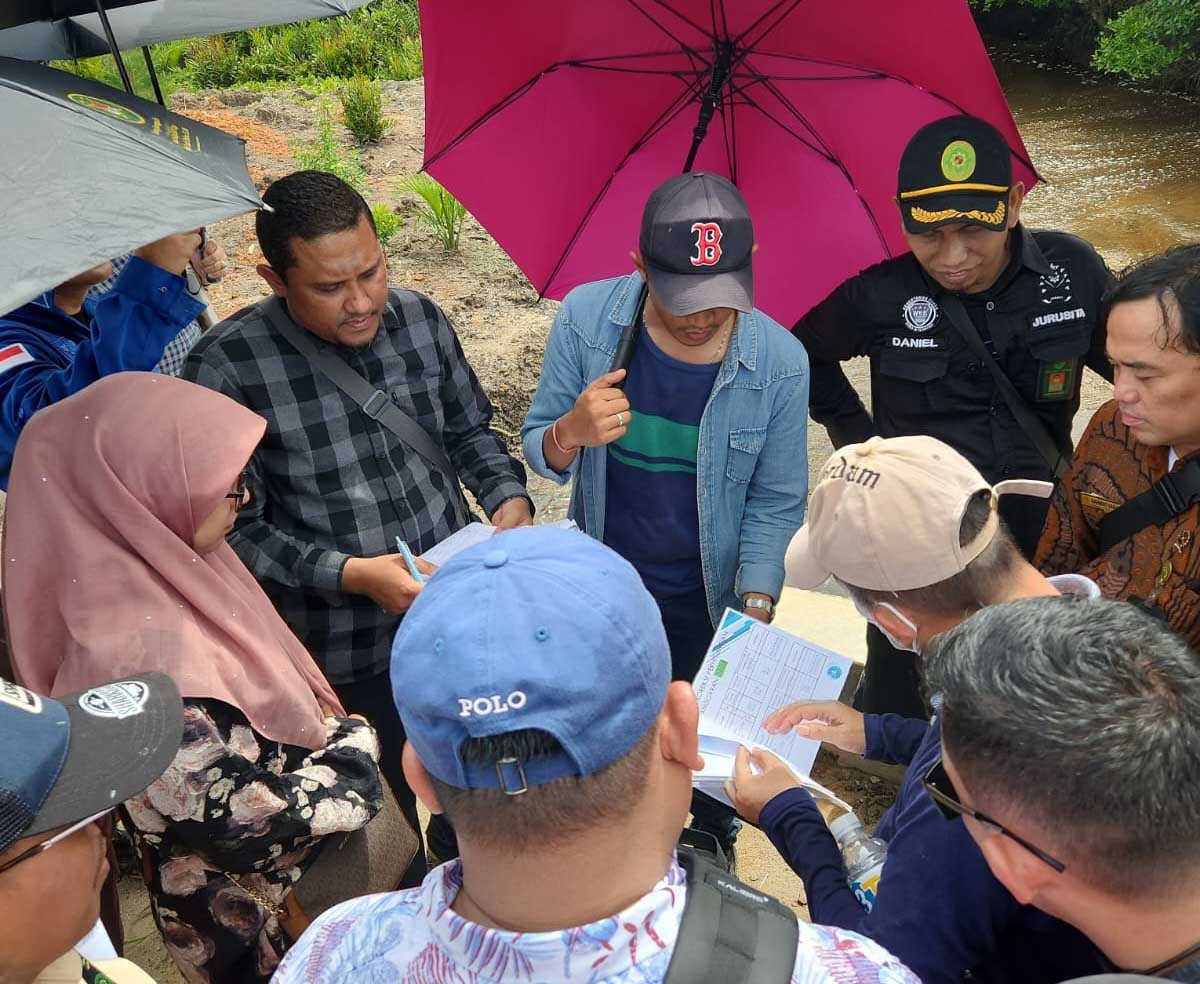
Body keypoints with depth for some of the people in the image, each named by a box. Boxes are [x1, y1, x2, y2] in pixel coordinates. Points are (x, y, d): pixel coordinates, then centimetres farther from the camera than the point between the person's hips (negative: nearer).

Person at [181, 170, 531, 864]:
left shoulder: (419, 318, -5)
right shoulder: (227, 366, -19)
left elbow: (471, 430, 9)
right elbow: (236, 526, -15)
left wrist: (509, 497, -9)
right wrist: (347, 574, -25)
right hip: (347, 654, -4)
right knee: (396, 796, 19)